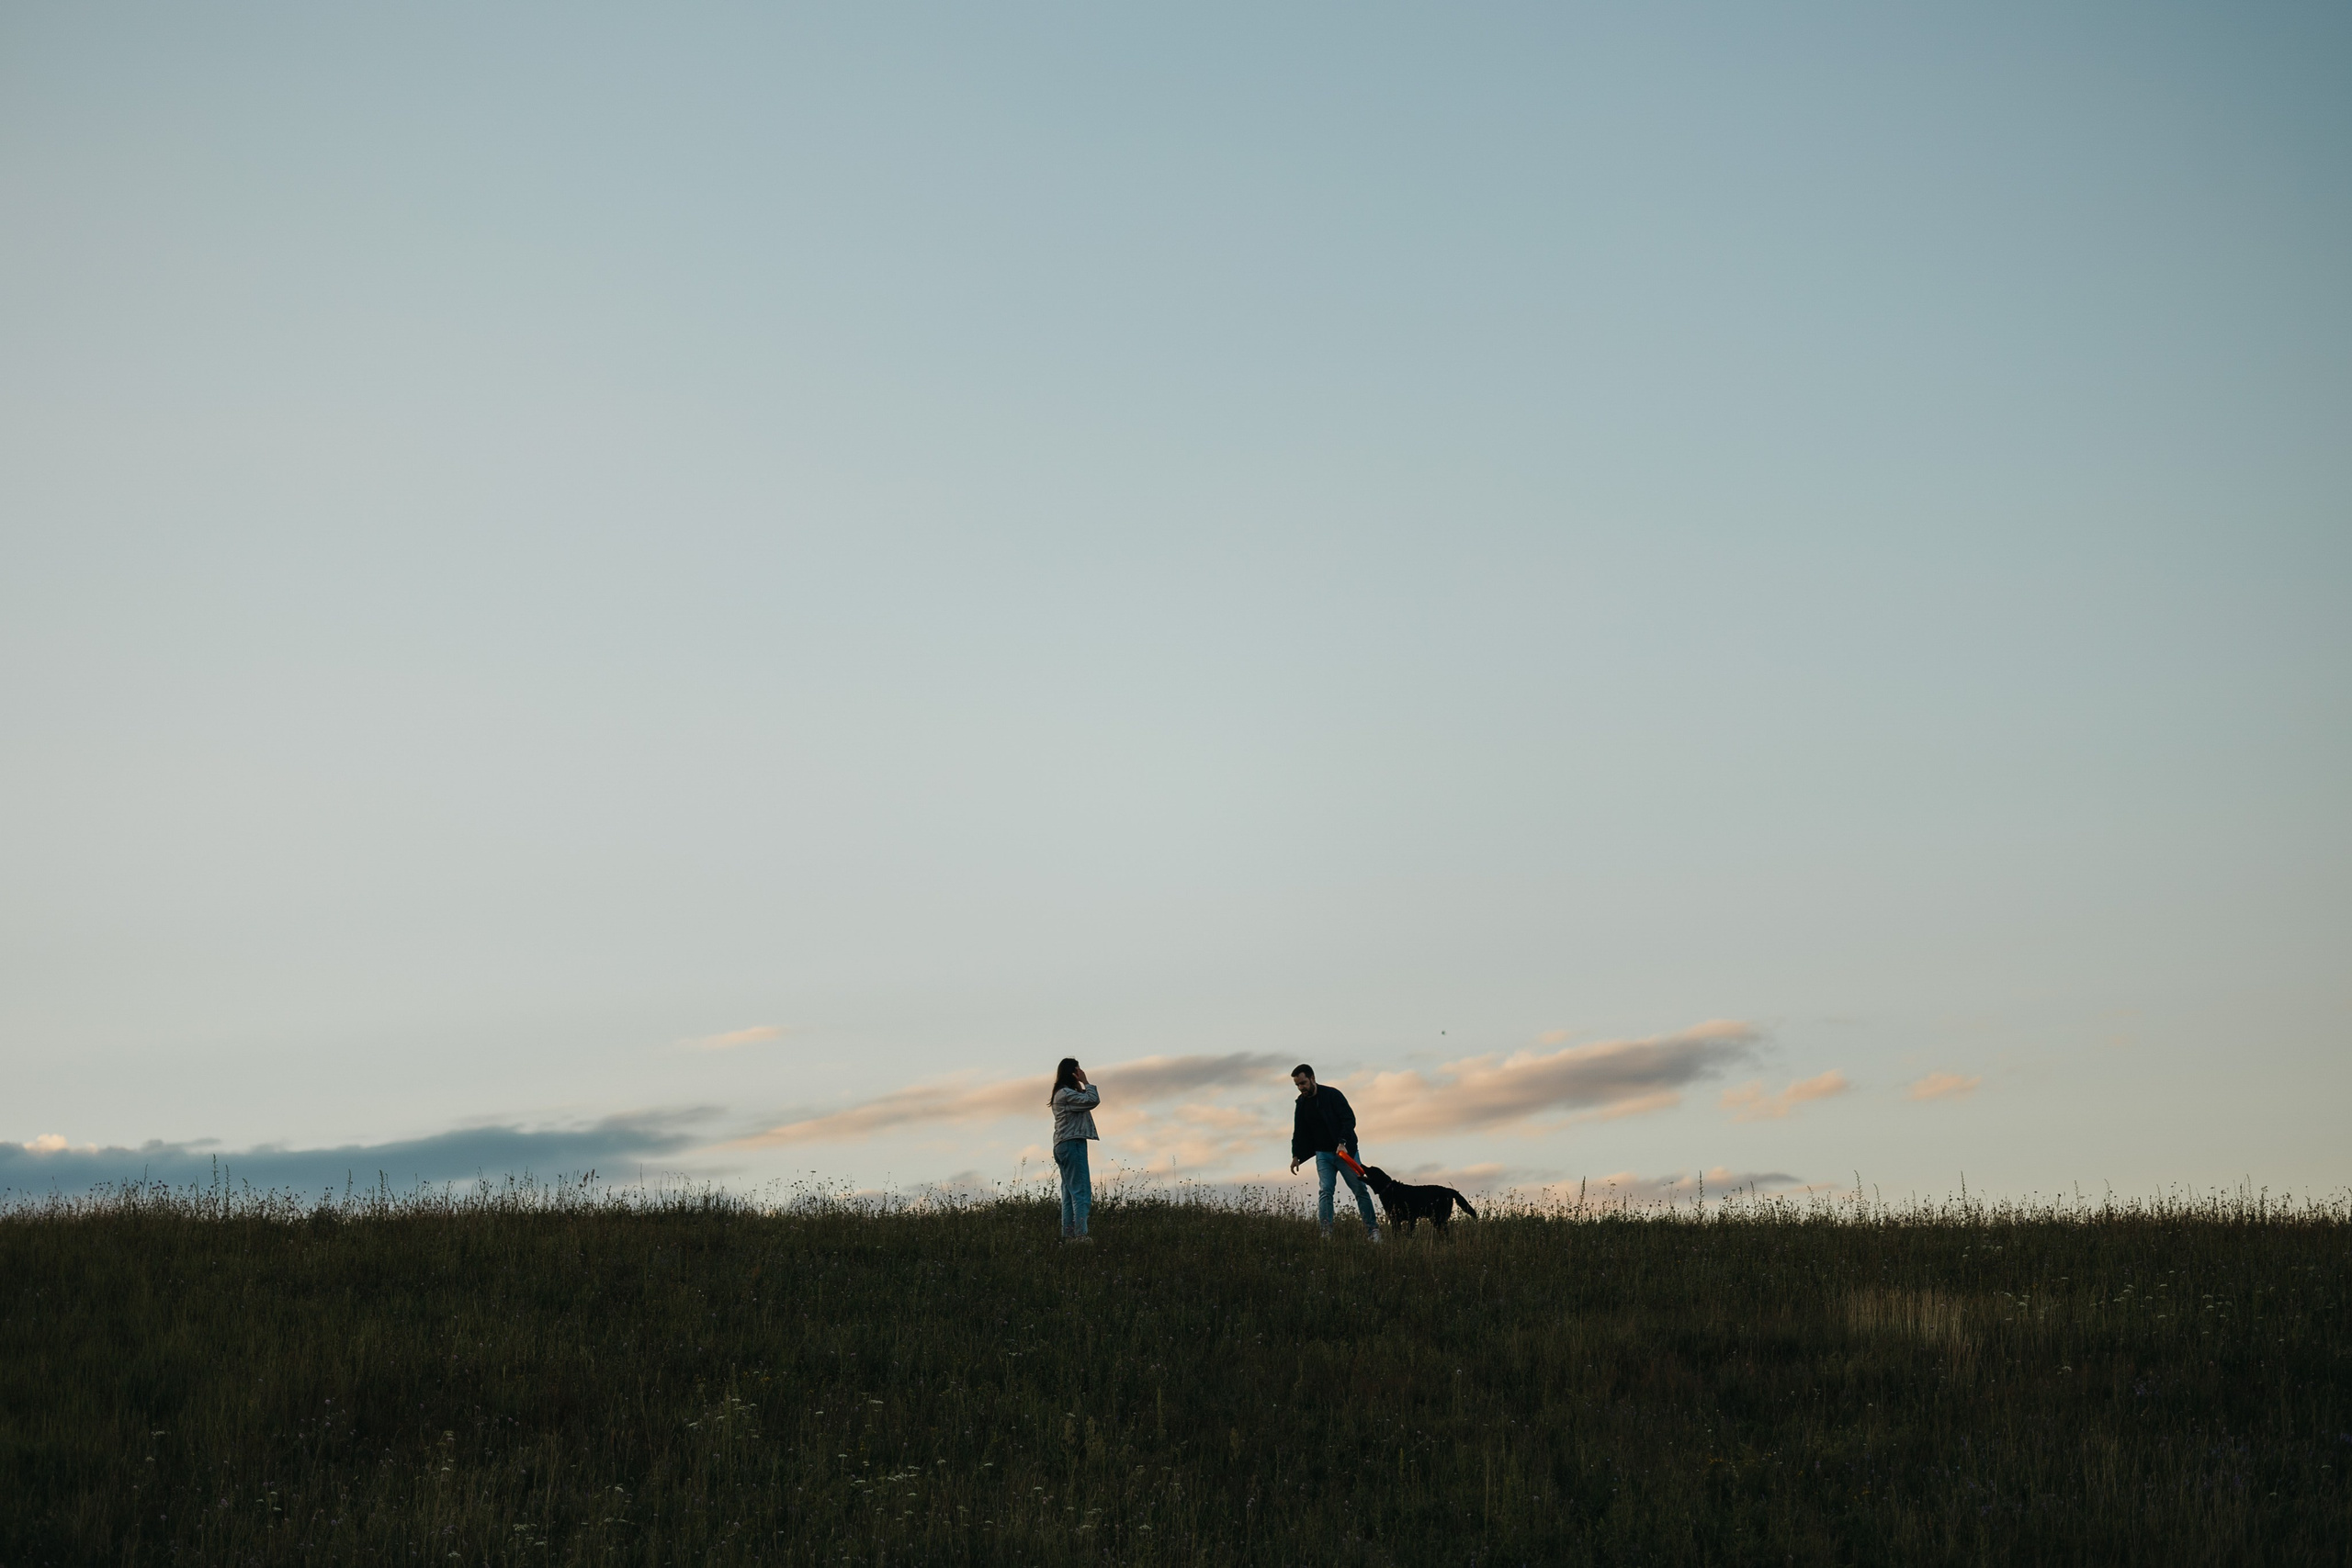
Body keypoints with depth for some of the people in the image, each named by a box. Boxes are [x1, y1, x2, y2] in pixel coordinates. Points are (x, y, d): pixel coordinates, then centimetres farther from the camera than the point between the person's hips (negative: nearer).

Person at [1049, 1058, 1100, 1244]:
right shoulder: (1066, 1094, -12)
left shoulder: (1065, 1094, 19)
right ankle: (1080, 1233, -18)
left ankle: (1068, 1233, 7)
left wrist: (1080, 1085, 11)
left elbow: (1087, 1101, 20)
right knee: (1081, 1191, -13)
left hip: (1064, 1145, 11)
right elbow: (1093, 1101, -18)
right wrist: (1085, 1082, -8)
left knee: (1070, 1192, 9)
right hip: (1072, 1144, -11)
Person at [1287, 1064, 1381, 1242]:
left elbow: (1349, 1119, -16)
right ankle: (1326, 1232, -15)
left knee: (1360, 1189, -1)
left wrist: (1343, 1143, -26)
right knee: (1324, 1192, -9)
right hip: (1323, 1154, 4)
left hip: (1345, 1151, -4)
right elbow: (1299, 1132, 15)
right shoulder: (1301, 1104, 6)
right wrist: (1296, 1156, 8)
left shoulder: (1332, 1095, -12)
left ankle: (1372, 1228, 7)